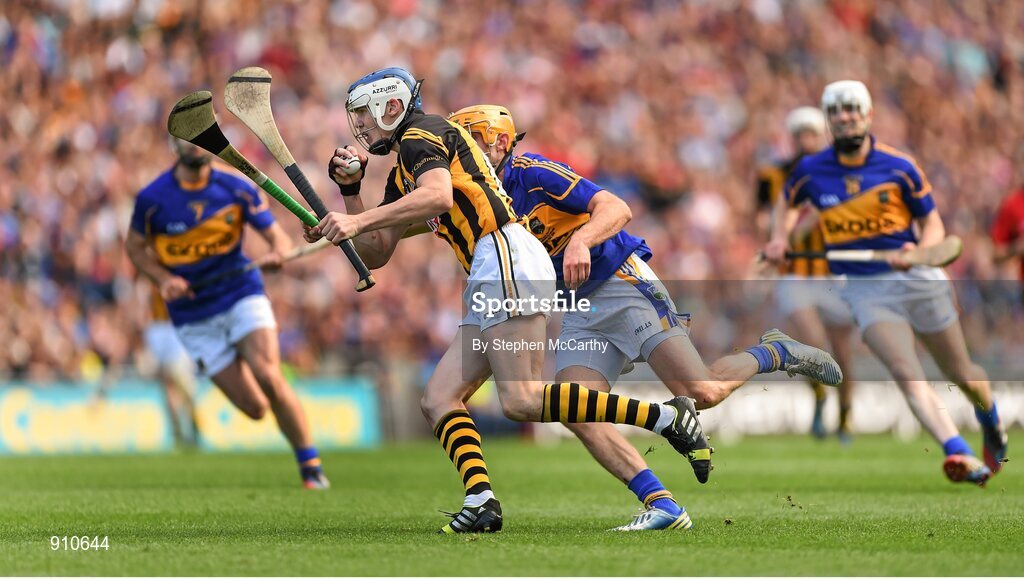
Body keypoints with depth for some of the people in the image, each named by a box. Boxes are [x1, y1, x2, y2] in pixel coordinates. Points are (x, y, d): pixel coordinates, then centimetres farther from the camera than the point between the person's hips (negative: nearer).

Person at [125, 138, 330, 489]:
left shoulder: (237, 190, -4)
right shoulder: (152, 199, -7)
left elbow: (278, 238, 1)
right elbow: (135, 246, 7)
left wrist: (277, 254, -23)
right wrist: (164, 279, -11)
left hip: (241, 294, 0)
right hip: (193, 318, 0)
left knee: (268, 377, -25)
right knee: (255, 407, -7)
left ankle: (312, 469, -14)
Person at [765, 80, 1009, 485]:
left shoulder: (898, 166, -3)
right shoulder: (811, 171, 3)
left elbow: (933, 224, 2)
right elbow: (789, 205, 24)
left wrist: (919, 250, -19)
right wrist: (779, 238, 5)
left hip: (919, 279, 0)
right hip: (864, 287, 0)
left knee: (962, 376, 12)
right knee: (907, 375, -23)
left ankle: (990, 418, 46)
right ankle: (962, 456, -34)